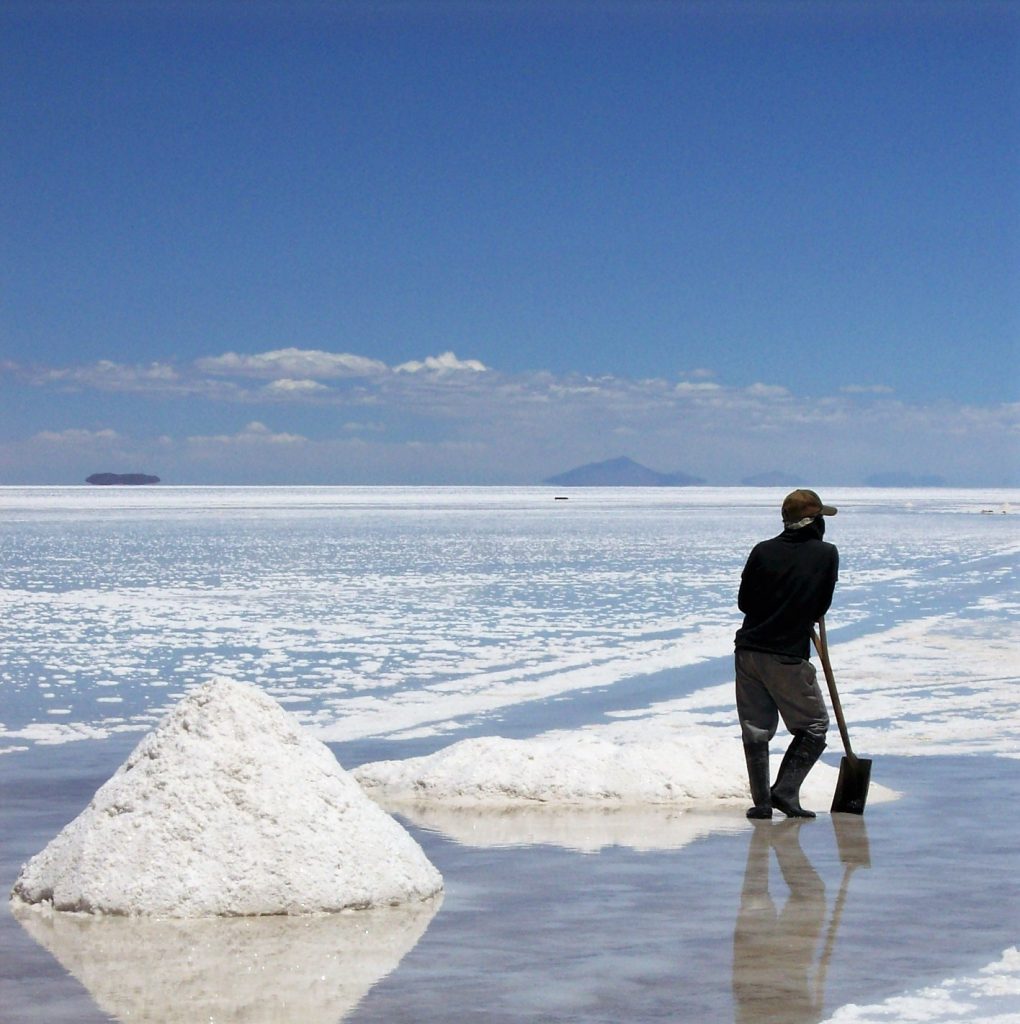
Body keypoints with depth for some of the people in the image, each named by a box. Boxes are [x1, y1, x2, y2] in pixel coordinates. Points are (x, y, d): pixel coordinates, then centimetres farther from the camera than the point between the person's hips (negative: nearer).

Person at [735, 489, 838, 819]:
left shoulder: (762, 551, 2)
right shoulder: (826, 554, -3)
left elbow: (744, 602, 6)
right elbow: (822, 606, 3)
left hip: (748, 649, 3)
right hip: (789, 657, -3)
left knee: (755, 729, 11)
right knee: (814, 726, 11)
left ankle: (761, 801, 9)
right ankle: (785, 791, 1)